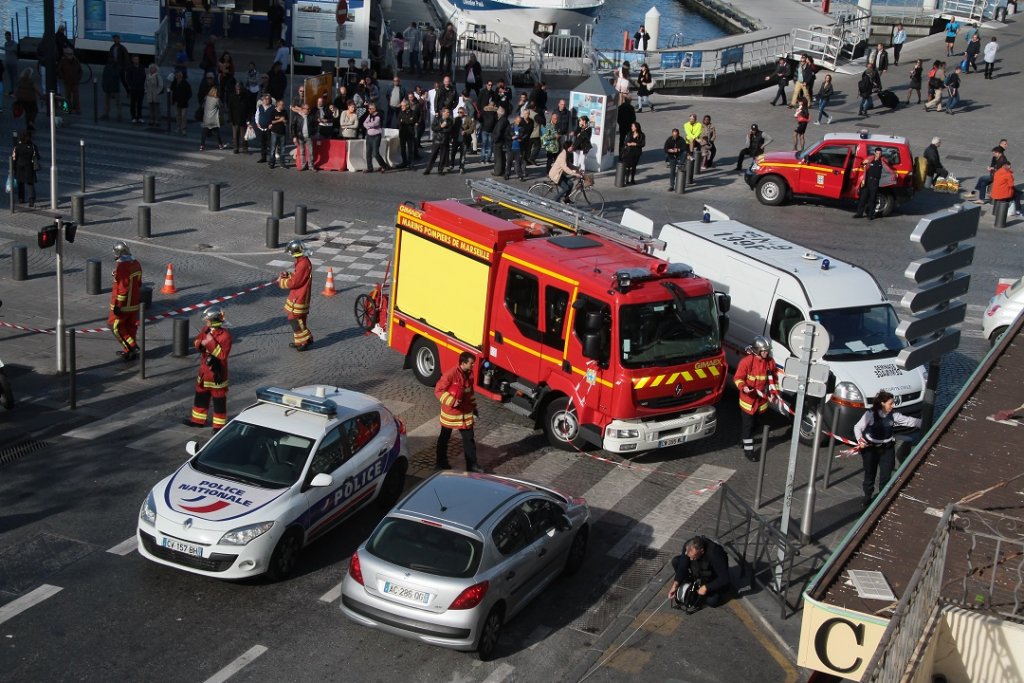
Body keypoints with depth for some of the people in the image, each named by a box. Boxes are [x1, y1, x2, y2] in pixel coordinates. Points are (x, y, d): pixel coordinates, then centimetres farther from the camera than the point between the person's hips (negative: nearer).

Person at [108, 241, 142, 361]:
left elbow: (122, 288, -25)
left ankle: (131, 346, -3)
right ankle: (129, 351, 23)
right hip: (134, 303, 8)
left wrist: (117, 305, -20)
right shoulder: (136, 264, 4)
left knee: (115, 325, 5)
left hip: (123, 305, -8)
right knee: (130, 326, 15)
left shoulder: (122, 267, -23)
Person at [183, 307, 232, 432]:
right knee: (200, 395, 20)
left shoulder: (225, 334, -21)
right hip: (204, 370, 8)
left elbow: (223, 355, -25)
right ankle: (198, 420, 36)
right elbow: (196, 342, 10)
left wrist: (211, 342, -28)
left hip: (217, 372, -8)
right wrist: (201, 343, -13)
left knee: (219, 399, 3)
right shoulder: (206, 329, 0)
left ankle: (219, 425, 12)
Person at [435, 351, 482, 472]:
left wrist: (473, 406, 19)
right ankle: (441, 463, 26)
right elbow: (438, 390, -18)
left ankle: (472, 464, 12)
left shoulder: (469, 374, 0)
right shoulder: (451, 374, -23)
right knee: (444, 438, 12)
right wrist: (451, 401, -28)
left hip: (465, 412, 6)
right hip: (450, 412, -6)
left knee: (469, 438, 6)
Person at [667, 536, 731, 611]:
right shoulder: (687, 547, -27)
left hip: (713, 578, -4)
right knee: (675, 561, -16)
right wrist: (675, 585, -28)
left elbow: (724, 579, -38)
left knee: (712, 601, -26)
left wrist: (705, 588, -38)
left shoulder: (715, 554, -40)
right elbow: (682, 566, -18)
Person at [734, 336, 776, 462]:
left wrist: (773, 391, 3)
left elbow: (772, 378, 12)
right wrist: (743, 387, -31)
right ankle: (748, 450, 6)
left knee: (757, 423, 19)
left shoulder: (770, 362, -2)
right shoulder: (746, 361, -19)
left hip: (762, 399, 6)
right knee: (747, 424, 0)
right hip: (748, 398, -6)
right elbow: (738, 378, -13)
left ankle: (745, 441, 41)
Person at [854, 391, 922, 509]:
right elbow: (857, 427, -8)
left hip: (887, 449, 3)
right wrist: (860, 440, -23)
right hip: (871, 449, -3)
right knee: (869, 476, 12)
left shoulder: (893, 415, -4)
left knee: (886, 477, 4)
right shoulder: (870, 414, -16)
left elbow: (908, 421, -2)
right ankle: (867, 500, 30)